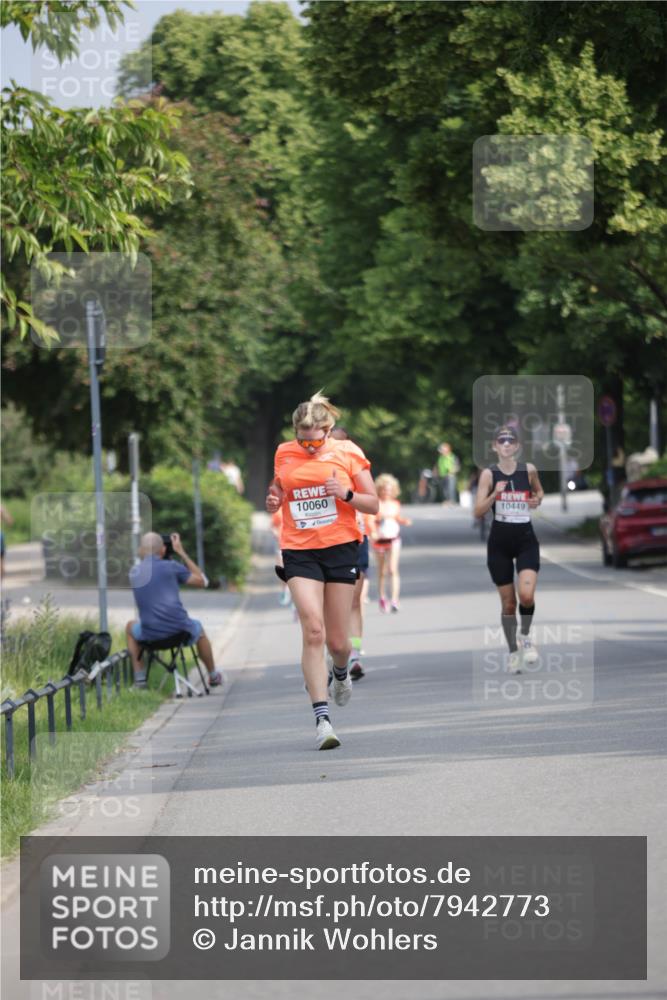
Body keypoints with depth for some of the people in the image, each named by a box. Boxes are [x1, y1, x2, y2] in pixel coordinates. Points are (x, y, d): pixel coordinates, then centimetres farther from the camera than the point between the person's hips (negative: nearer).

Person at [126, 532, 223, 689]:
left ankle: (139, 677, 26)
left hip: (149, 634, 1)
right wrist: (182, 553, 12)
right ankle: (213, 676, 50)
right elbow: (201, 581, 8)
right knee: (198, 629, 35)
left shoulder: (134, 572, 8)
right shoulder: (171, 566, -3)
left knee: (131, 627, 36)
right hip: (178, 629, -1)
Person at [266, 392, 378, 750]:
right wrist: (273, 502, -3)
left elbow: (373, 505, 2)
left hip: (341, 547, 0)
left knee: (337, 640, 5)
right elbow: (278, 491, 21)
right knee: (313, 631, -16)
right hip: (299, 550, 0)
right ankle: (322, 718, -17)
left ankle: (341, 673, 43)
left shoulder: (347, 453, -1)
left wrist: (346, 493, -17)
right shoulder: (284, 455, 4)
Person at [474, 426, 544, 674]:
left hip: (526, 540, 0)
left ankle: (526, 636, 8)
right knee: (508, 602, 5)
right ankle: (513, 652, 22)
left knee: (526, 595, -20)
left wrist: (537, 499, -3)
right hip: (499, 541, 0)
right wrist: (495, 494, -23)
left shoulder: (528, 470, 0)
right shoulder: (489, 474, -4)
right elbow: (478, 512, -8)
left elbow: (539, 492, 20)